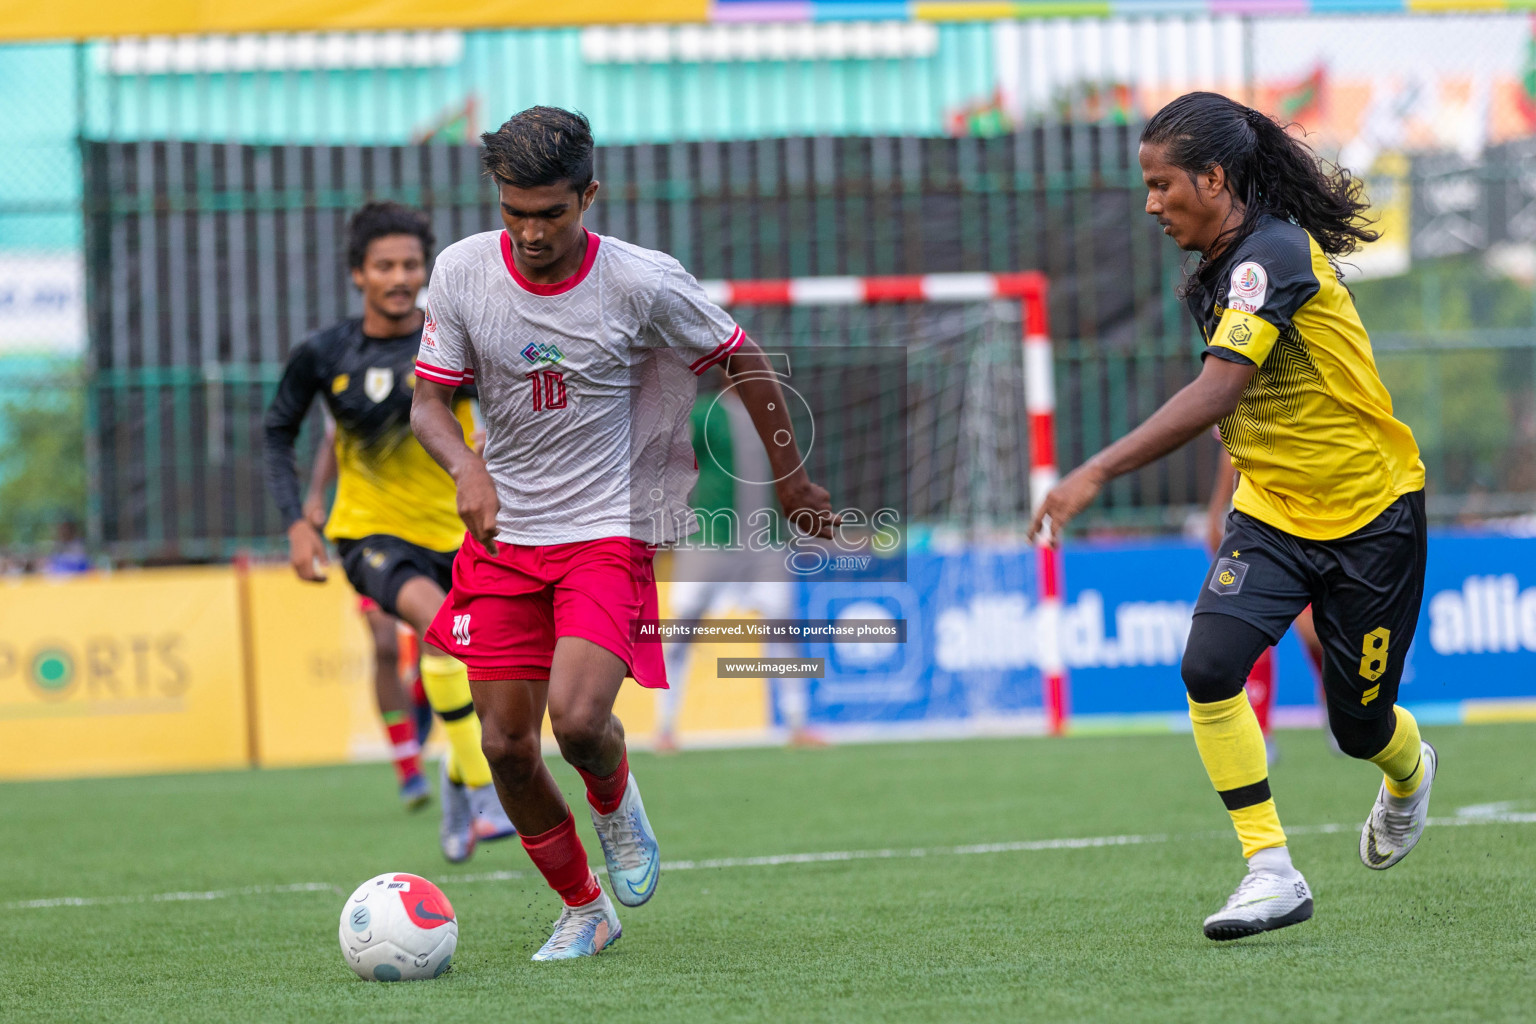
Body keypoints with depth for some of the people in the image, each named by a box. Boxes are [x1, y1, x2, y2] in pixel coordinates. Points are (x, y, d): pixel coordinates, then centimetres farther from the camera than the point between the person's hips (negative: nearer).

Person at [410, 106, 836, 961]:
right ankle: (584, 911, 21)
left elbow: (744, 361, 2)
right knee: (507, 745, 0)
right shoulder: (463, 271, -6)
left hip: (608, 532, -3)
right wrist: (466, 465, -23)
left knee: (577, 719, -23)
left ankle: (616, 798, 14)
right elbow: (429, 401, -1)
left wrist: (791, 478, 9)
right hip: (501, 536, 3)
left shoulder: (643, 282, -13)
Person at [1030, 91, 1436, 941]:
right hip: (1271, 511, 7)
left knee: (1358, 725, 6)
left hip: (1368, 511, -7)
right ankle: (1271, 871, -15)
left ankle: (1409, 770, 44)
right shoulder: (1211, 279, 3)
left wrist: (1096, 473, -40)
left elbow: (1216, 395, -35)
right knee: (1209, 664, -19)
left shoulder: (1271, 256, -24)